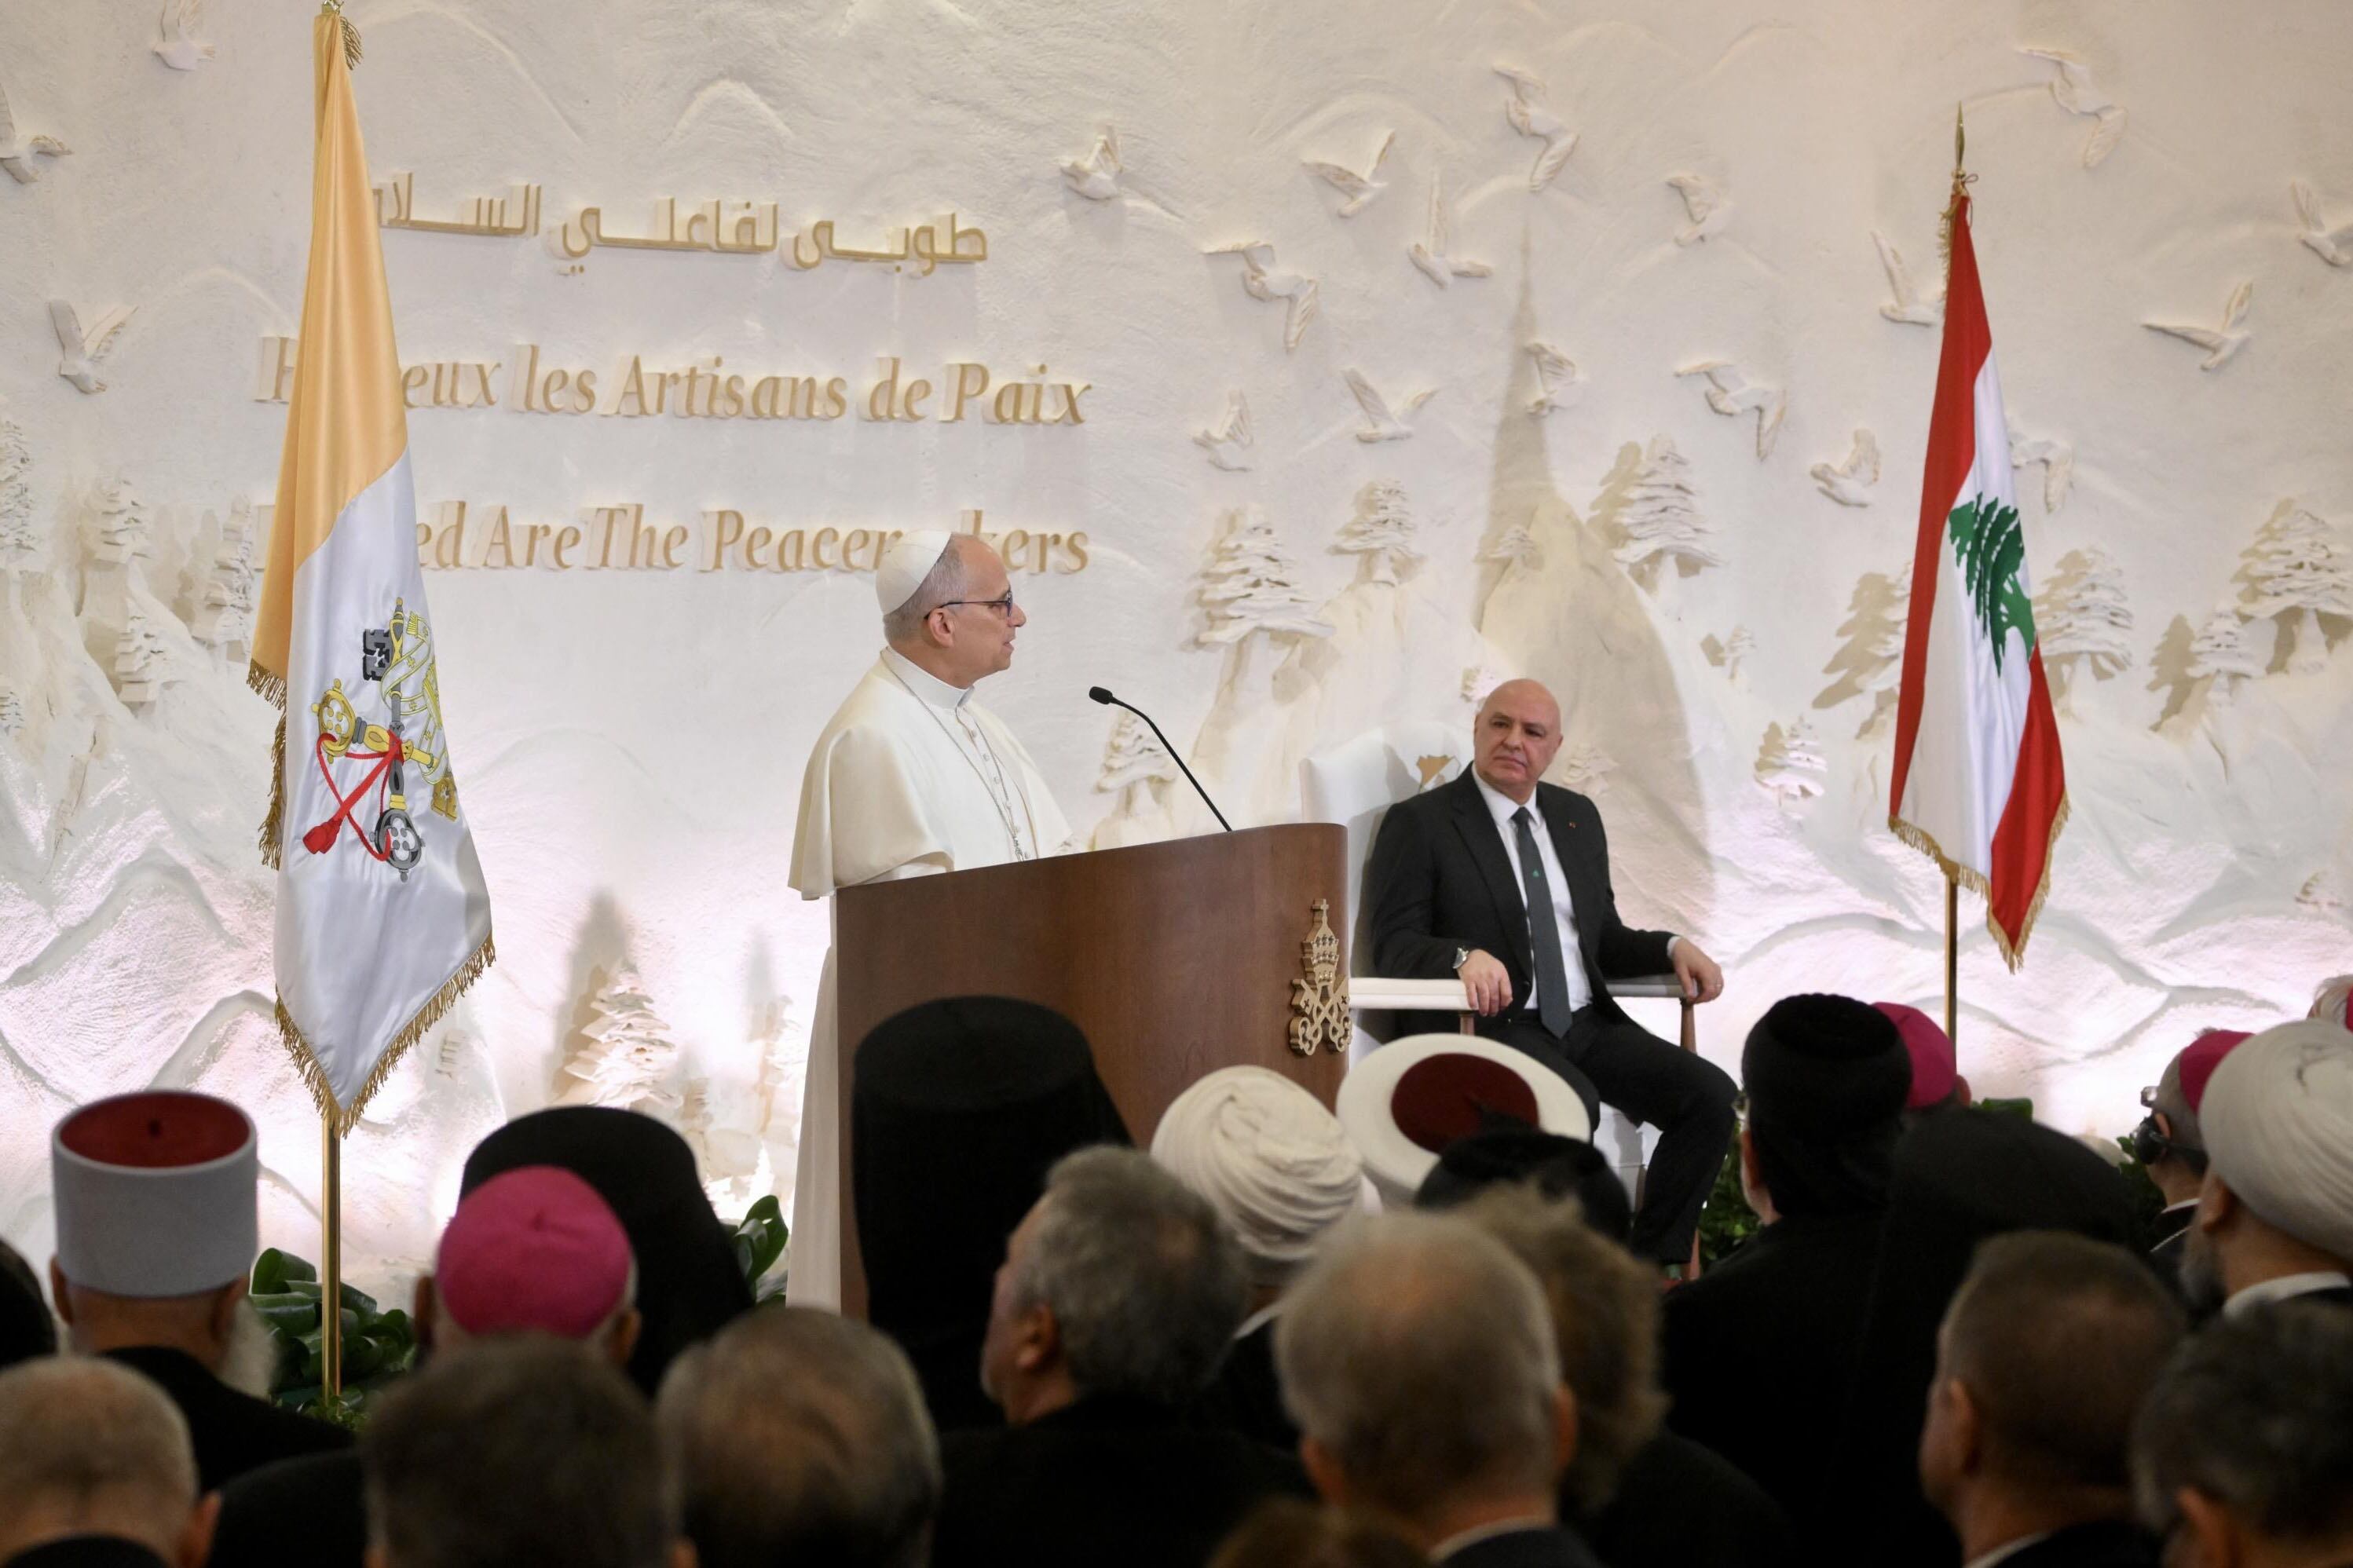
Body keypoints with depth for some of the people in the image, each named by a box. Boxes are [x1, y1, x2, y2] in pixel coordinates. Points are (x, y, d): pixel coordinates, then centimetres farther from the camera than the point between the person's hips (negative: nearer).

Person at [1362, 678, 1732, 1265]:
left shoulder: (1578, 817, 20)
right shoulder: (1419, 822, 1)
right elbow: (1394, 943, -7)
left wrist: (1672, 947, 3)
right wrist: (1464, 956, -27)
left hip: (1588, 1023, 6)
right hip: (1494, 1023, -6)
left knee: (1710, 1094, -15)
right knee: (1572, 1103, -36)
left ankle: (1650, 1267, -8)